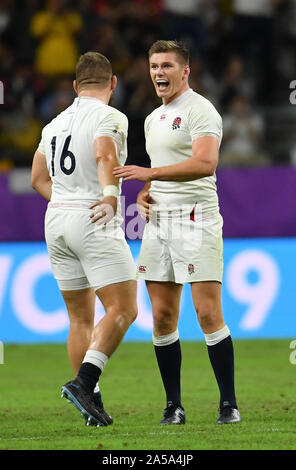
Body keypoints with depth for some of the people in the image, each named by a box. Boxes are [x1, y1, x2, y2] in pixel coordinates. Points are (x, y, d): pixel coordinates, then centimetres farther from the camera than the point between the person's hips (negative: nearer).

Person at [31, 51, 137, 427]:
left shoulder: (55, 124, 16)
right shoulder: (110, 117, -6)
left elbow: (39, 179, 21)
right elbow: (105, 156, -26)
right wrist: (110, 196, -38)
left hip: (56, 222, 7)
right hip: (95, 224, -7)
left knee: (80, 317, 10)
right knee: (123, 309, -8)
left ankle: (90, 398, 7)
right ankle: (83, 382, -22)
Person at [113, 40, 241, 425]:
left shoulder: (200, 111, -7)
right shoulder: (153, 119, 20)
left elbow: (205, 163, -22)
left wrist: (149, 172, -26)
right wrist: (145, 192, 11)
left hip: (195, 218, -8)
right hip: (159, 221, 8)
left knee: (208, 314, -10)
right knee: (162, 317, 3)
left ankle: (229, 403, -4)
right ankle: (173, 405, 9)